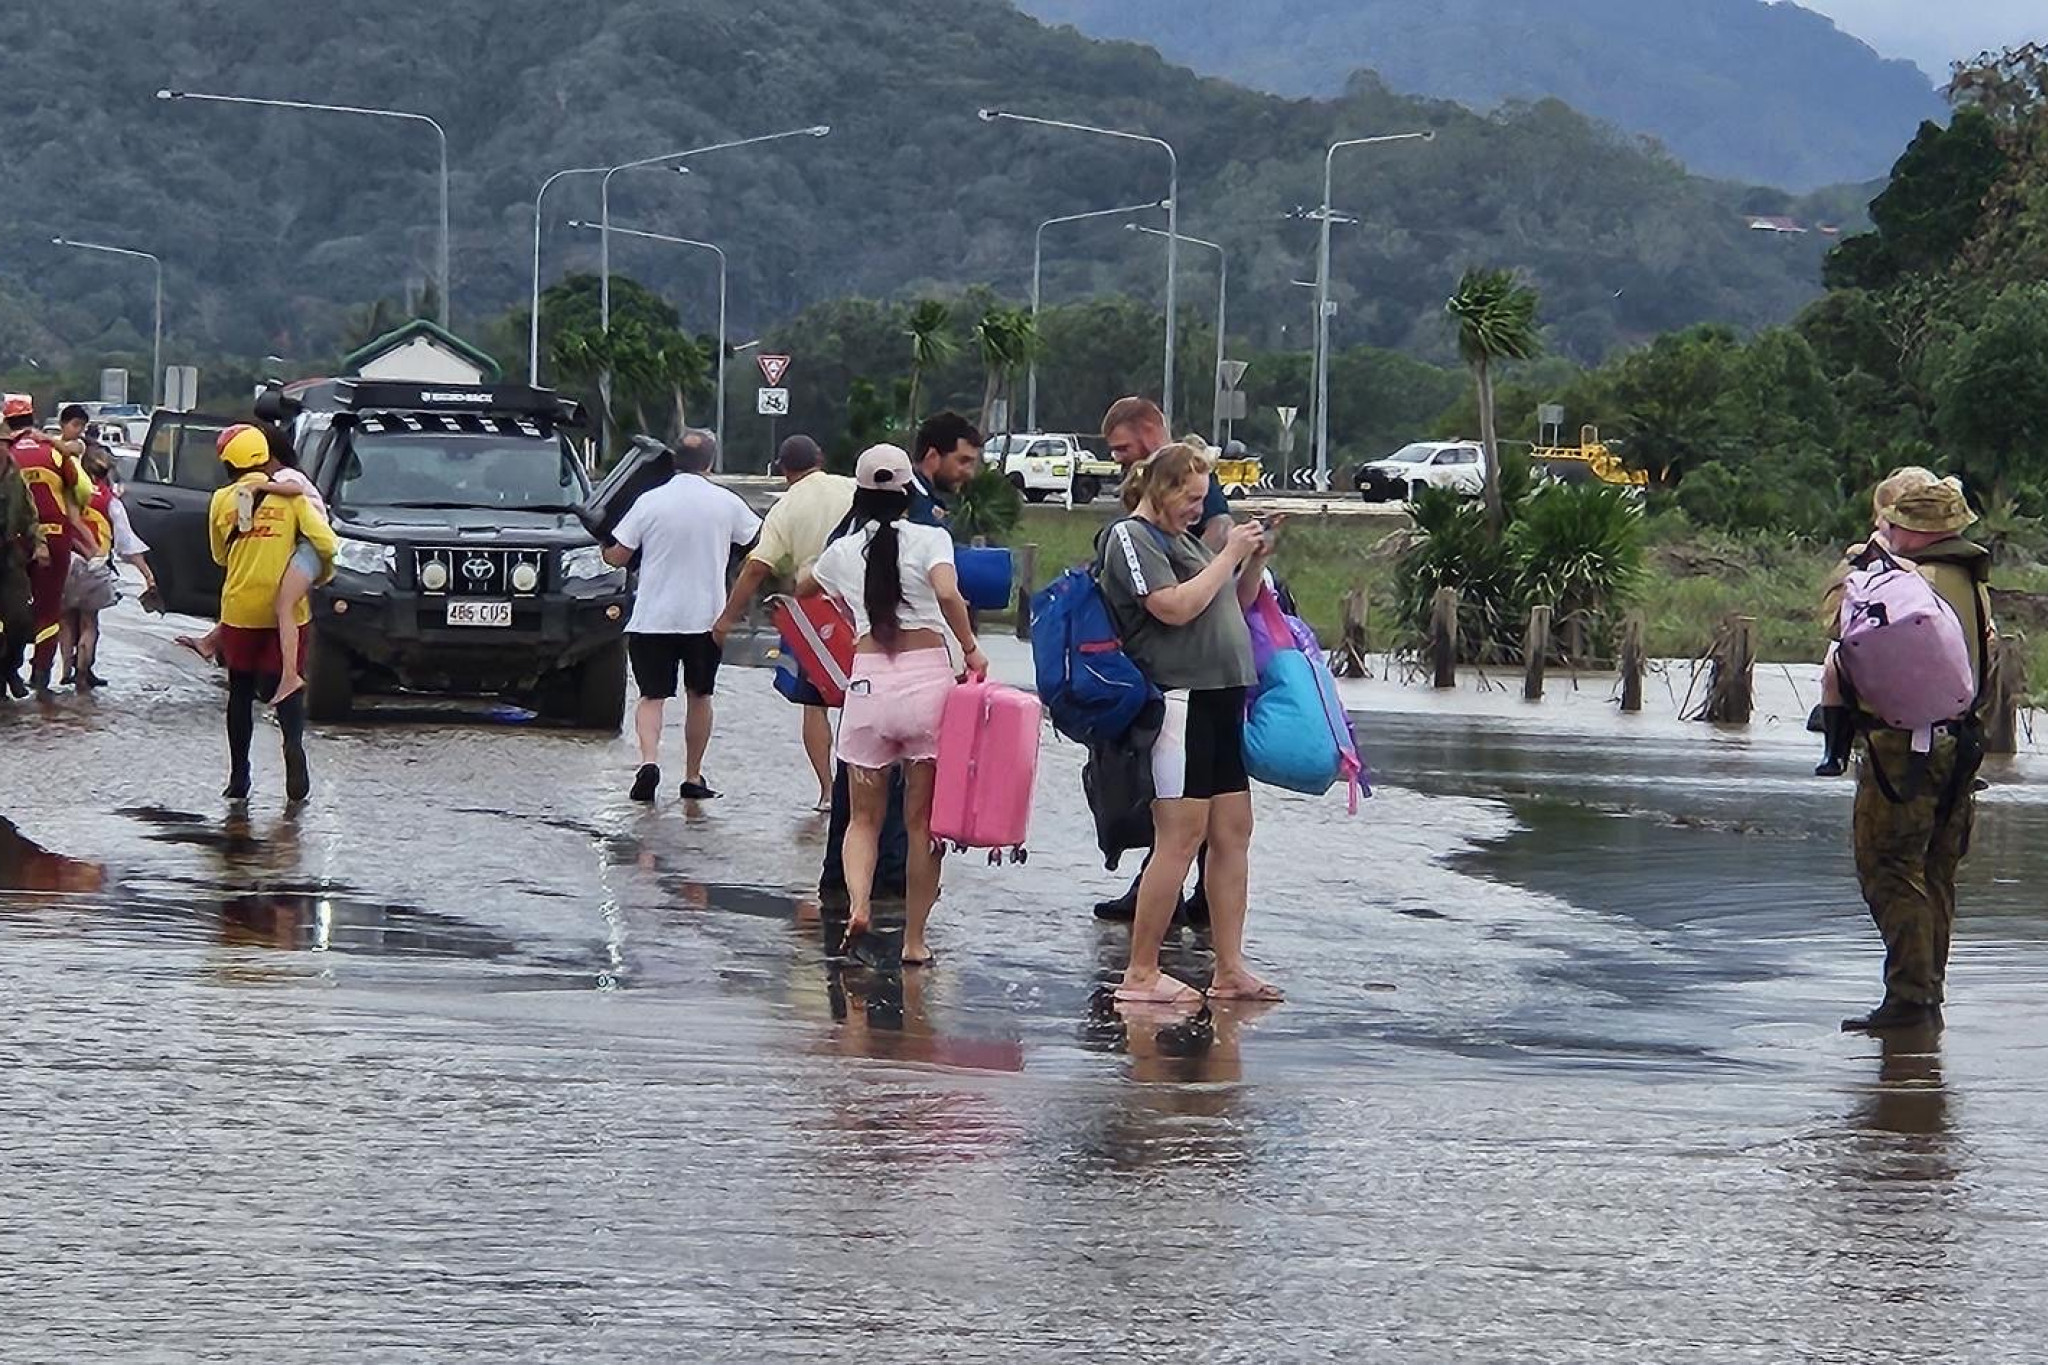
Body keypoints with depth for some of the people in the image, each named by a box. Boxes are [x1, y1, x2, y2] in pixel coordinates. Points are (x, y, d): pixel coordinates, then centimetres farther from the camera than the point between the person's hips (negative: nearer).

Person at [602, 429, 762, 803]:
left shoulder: (650, 502, -6)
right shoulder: (726, 503, -2)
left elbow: (617, 557, -4)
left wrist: (606, 551, 20)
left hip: (653, 618, -1)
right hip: (706, 617, 1)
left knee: (652, 696, 2)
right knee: (699, 695, 16)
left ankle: (649, 759, -22)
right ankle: (693, 778, 19)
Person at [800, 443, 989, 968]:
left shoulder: (844, 551, 11)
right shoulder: (930, 539, 1)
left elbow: (799, 587, 32)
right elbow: (947, 594, -18)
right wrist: (971, 649, -5)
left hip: (869, 680, 1)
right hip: (928, 674, -1)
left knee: (865, 815, 12)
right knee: (922, 819, 7)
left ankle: (858, 903, -15)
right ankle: (915, 939, 8)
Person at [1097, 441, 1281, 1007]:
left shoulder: (1185, 539, 21)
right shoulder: (1131, 537, -5)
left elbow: (1235, 606, 28)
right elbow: (1176, 607, -18)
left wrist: (1255, 562, 10)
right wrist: (1230, 554, -10)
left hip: (1222, 696, 9)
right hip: (1180, 699, -9)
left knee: (1233, 833, 7)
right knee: (1181, 836, -11)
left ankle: (1229, 969, 11)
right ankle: (1140, 974, -7)